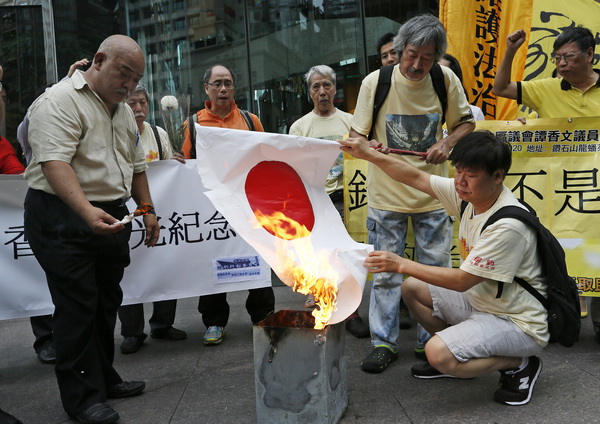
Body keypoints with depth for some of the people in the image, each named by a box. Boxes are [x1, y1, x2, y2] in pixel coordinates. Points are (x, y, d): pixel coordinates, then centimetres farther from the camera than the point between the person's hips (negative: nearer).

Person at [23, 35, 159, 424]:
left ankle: (103, 378, 27)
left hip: (111, 217, 8)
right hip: (63, 219, -8)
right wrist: (87, 211, -36)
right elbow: (55, 162, -24)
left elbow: (136, 165, 24)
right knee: (77, 307, -4)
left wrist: (148, 210, 16)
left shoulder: (124, 111, 17)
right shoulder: (61, 101, -11)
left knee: (107, 303, 13)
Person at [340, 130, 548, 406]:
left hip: (519, 323, -9)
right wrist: (370, 155, -6)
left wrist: (401, 264, -25)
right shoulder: (468, 193, -5)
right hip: (479, 301, 9)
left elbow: (461, 281, -26)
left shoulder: (508, 225, -29)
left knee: (438, 352, -27)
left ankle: (519, 364, -3)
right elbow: (417, 178, 3)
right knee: (412, 288, 8)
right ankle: (455, 356, 19)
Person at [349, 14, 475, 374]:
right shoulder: (375, 81, -7)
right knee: (385, 273, 6)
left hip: (432, 194, 1)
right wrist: (364, 145, -25)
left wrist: (447, 144, -11)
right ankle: (384, 343, 20)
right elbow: (356, 134, -2)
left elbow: (466, 122, 10)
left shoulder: (446, 80, -4)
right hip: (386, 194, -1)